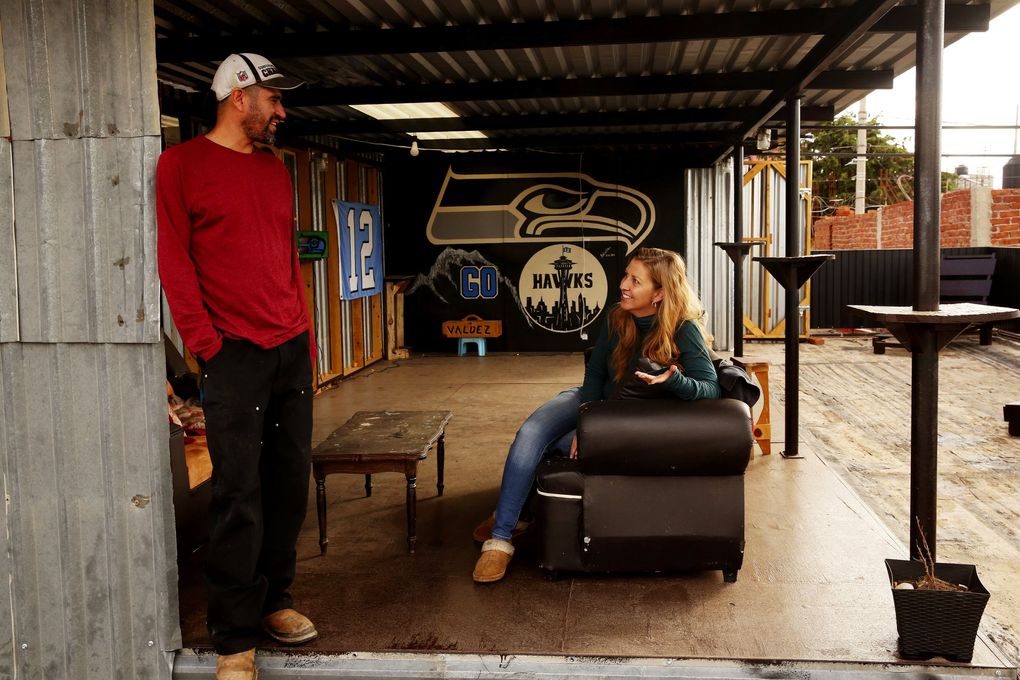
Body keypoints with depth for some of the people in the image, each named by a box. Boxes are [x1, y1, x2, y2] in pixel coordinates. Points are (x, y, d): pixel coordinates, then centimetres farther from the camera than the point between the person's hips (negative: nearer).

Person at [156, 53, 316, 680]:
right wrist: (206, 343, -11)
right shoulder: (183, 164, -1)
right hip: (236, 353, -6)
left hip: (292, 349, 6)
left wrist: (307, 335, 16)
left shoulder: (275, 169, 18)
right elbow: (174, 261, -5)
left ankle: (275, 600, 25)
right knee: (239, 495, -5)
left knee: (291, 481, 9)